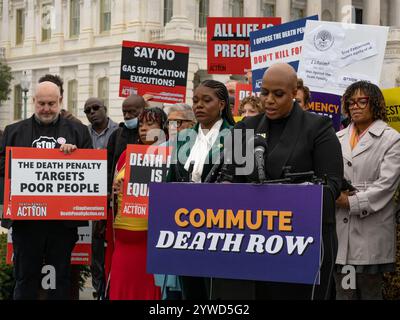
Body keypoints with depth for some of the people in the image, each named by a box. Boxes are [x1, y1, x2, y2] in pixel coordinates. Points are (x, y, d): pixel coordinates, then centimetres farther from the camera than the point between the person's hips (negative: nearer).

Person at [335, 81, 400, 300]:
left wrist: (351, 202, -13)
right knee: (343, 292, 8)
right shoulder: (338, 138, 16)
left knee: (370, 292, 2)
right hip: (340, 229, 4)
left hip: (371, 231, -4)